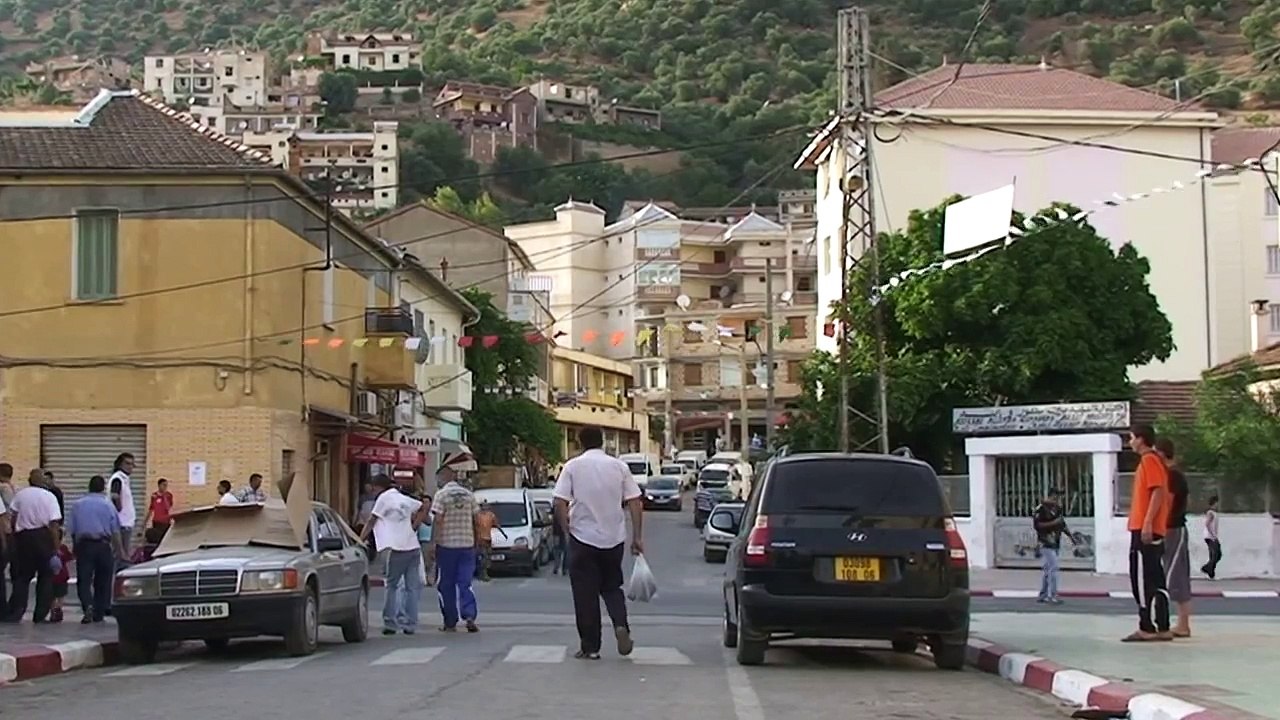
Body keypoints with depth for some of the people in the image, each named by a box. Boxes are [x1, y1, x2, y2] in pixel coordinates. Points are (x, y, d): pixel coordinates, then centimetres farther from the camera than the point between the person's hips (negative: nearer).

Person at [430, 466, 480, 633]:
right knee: (465, 583, 5)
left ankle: (450, 623, 9)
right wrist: (476, 538, 18)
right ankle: (470, 616, -13)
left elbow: (438, 520, -13)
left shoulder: (442, 494, -6)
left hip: (446, 544, -4)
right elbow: (476, 519, 8)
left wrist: (433, 541, -10)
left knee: (446, 585, 6)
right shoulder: (469, 494, 7)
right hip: (467, 544, 4)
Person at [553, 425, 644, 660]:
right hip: (613, 538, 3)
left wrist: (567, 530, 4)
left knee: (586, 594, 5)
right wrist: (636, 537, 6)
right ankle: (620, 625, -6)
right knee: (612, 587, 18)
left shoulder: (573, 467, -4)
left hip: (583, 538, -2)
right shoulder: (619, 466, 3)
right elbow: (635, 503, 0)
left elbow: (560, 504, -10)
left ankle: (590, 647, 7)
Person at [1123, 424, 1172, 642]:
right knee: (1155, 581, 9)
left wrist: (1147, 523, -23)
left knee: (1143, 581, -8)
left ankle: (1147, 628, -8)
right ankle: (1161, 628, 9)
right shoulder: (1153, 461, 19)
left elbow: (1158, 492, -19)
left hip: (1145, 530, -10)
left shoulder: (1149, 460, -10)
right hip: (1153, 530, 10)